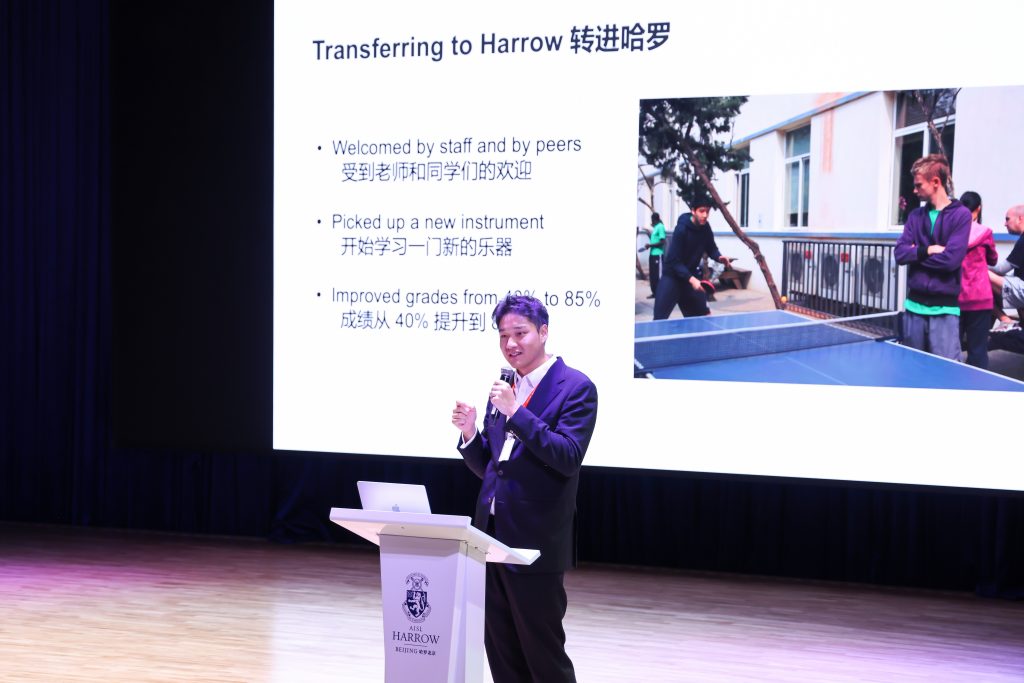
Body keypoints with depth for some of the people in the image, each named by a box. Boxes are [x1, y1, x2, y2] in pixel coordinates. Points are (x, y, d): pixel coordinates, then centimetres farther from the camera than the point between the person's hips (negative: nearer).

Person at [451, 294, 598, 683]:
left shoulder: (576, 387, -8)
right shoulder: (505, 387, 13)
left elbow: (569, 458, -21)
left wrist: (516, 413, -24)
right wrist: (469, 433, -4)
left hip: (535, 542, -7)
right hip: (492, 535, 7)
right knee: (501, 651, 12)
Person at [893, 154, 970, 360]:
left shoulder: (961, 214, -6)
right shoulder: (915, 216, 12)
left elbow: (951, 259, -16)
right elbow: (900, 253, 0)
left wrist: (916, 253, -5)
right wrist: (927, 250, -14)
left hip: (944, 308, -6)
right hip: (915, 304, 6)